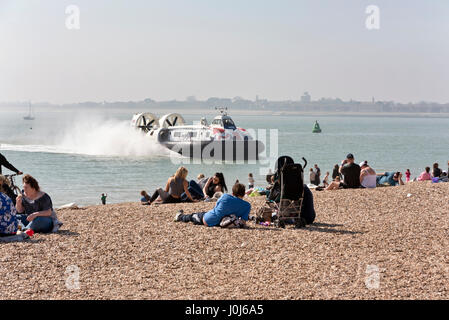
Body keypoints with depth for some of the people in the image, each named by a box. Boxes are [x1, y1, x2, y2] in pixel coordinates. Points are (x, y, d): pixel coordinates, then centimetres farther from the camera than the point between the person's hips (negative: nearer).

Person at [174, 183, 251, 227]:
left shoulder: (225, 197, -14)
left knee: (192, 216, 33)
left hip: (207, 220, -2)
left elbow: (215, 207, 4)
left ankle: (180, 216, 65)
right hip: (219, 223, 2)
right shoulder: (247, 206, -14)